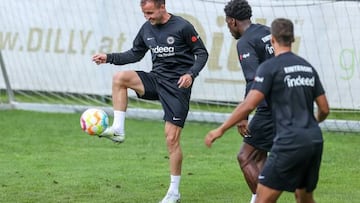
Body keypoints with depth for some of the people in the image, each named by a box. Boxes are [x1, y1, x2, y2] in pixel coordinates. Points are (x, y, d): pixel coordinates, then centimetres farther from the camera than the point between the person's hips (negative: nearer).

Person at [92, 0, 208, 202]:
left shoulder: (182, 27, -12)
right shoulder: (147, 28, 5)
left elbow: (202, 53, -6)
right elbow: (135, 54, 16)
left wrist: (191, 74, -22)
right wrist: (109, 57, 3)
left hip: (177, 85, -6)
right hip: (156, 79, 6)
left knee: (172, 138, -6)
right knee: (120, 78, -20)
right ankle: (118, 130, -16)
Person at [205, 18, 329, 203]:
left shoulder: (270, 67, -5)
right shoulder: (308, 67, 15)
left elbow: (248, 105, -13)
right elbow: (324, 109, 17)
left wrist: (221, 130, -6)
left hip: (290, 142, -7)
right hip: (315, 140, 7)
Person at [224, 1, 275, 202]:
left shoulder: (245, 43, -11)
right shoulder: (268, 32, 14)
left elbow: (254, 81, -23)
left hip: (271, 109, -9)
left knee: (245, 157, -1)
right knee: (259, 156, 17)